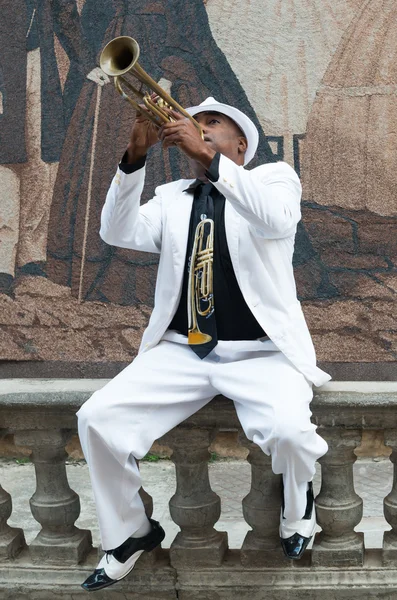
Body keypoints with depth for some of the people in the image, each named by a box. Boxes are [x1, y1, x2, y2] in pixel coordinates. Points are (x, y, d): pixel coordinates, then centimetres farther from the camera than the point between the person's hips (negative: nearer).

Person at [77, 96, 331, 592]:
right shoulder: (171, 197, 16)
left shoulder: (274, 177, 7)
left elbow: (277, 219, -19)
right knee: (96, 418, -17)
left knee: (290, 431, -31)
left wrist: (207, 156, -25)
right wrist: (136, 156, -15)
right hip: (179, 351, 3)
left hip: (260, 352, -3)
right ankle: (129, 533, 6)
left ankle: (296, 506, 6)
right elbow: (119, 233, -3)